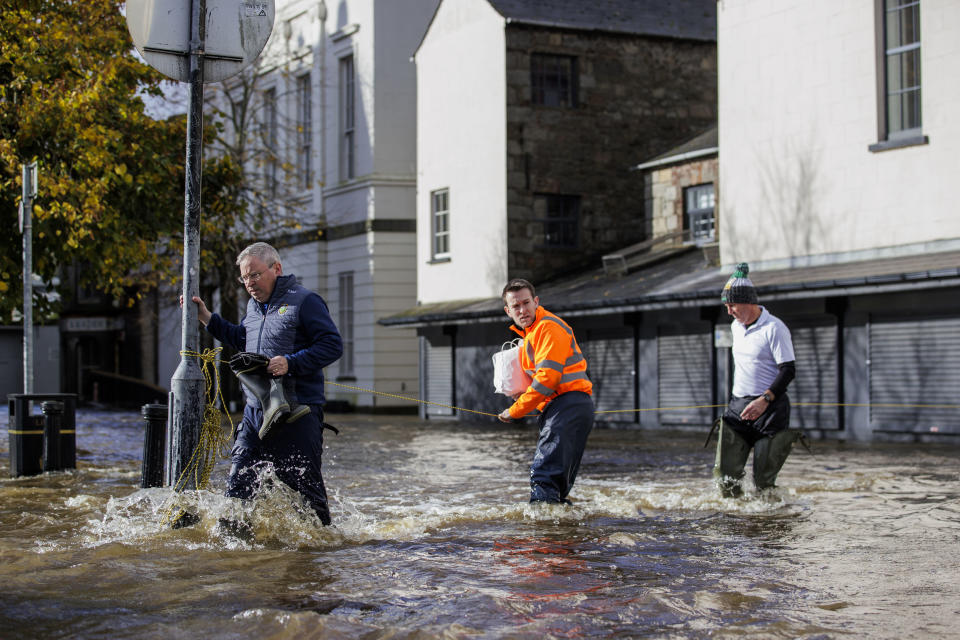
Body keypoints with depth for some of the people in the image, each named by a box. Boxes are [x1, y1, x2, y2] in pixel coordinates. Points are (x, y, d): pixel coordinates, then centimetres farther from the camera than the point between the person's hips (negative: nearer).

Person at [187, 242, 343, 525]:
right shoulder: (254, 305, 17)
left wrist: (290, 363, -22)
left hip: (296, 414, -7)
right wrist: (206, 317, 26)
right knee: (239, 481, 4)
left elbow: (333, 345, -13)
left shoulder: (304, 301, -7)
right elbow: (242, 339, 35)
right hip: (255, 410, 7)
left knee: (304, 483, 1)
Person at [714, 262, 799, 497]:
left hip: (769, 408, -6)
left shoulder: (774, 328, -11)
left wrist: (764, 400, -24)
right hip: (738, 407, 6)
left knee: (763, 480, -6)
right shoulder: (736, 327, 13)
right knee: (725, 474, -5)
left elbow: (788, 370, -15)